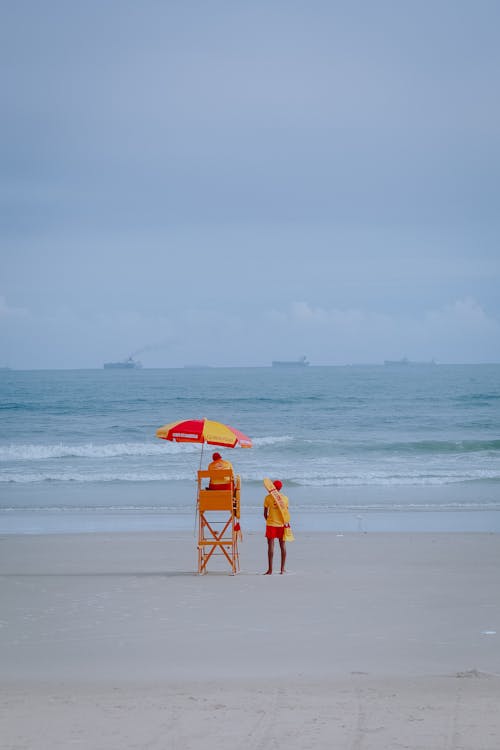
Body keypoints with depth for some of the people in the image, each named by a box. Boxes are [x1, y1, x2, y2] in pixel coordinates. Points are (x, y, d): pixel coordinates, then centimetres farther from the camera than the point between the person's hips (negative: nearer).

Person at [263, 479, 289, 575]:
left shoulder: (268, 497, -5)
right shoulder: (285, 498, 2)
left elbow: (265, 513, -1)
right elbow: (286, 512, 6)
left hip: (271, 524, -3)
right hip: (282, 524, 3)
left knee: (271, 546, -2)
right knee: (282, 545, 9)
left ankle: (270, 569, -5)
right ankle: (282, 568, 9)